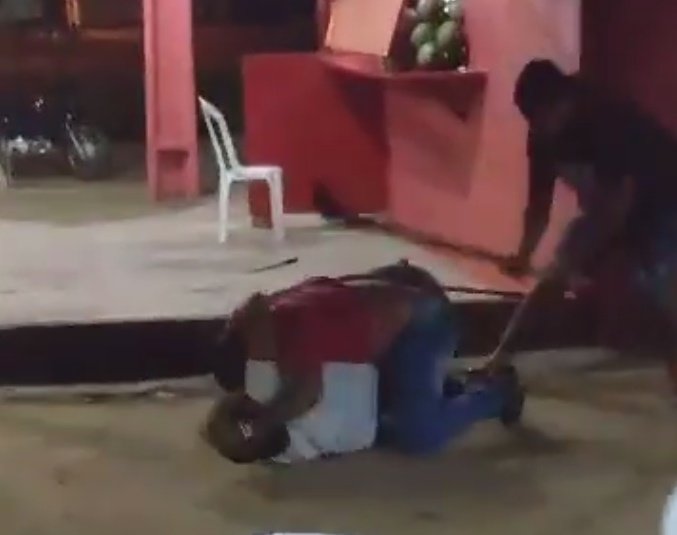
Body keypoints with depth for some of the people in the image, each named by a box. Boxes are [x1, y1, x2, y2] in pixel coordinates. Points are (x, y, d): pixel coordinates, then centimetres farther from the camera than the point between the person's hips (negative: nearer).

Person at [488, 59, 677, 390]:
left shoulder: (611, 122, -34)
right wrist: (524, 255, -24)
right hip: (606, 208, 6)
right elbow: (540, 203, -8)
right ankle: (502, 353, 3)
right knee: (554, 277, -1)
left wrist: (580, 258, -33)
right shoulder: (543, 136, -14)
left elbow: (621, 199, -33)